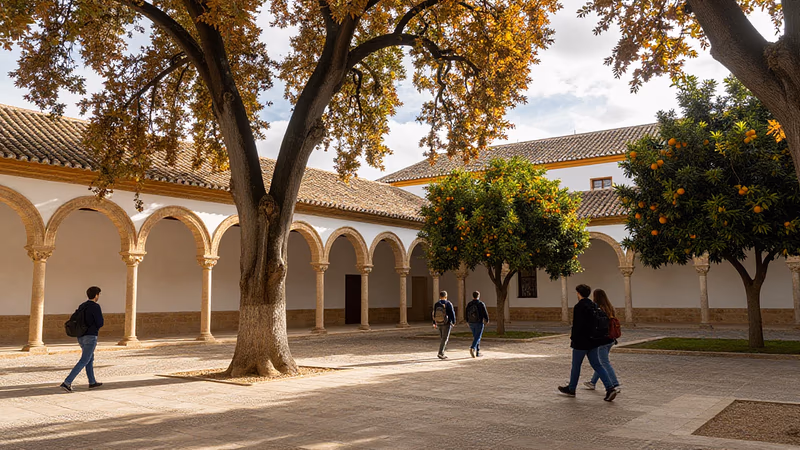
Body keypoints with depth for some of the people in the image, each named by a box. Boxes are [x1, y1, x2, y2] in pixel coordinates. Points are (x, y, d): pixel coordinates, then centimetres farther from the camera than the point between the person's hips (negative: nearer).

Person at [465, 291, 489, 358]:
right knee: (477, 337, -5)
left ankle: (477, 352, 18)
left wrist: (468, 322, 17)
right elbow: (485, 313, -8)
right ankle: (472, 348, -28)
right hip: (479, 323, -5)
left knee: (476, 337, 16)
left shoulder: (469, 304, 3)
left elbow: (466, 314, 6)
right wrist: (487, 321, 8)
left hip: (471, 323, 5)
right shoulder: (481, 304, -10)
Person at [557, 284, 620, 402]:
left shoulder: (579, 307, -17)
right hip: (593, 341, 7)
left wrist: (573, 337, -8)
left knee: (576, 365, 8)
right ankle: (610, 388, -3)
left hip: (581, 342, -7)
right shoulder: (594, 306, 8)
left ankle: (571, 389, 23)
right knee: (597, 365, 9)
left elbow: (577, 325, -21)